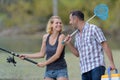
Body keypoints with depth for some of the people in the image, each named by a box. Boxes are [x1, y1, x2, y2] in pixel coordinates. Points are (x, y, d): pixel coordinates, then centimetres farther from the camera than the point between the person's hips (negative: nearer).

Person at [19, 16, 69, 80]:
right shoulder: (46, 37, 4)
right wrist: (26, 56, 12)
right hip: (49, 70, 5)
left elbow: (57, 55, -15)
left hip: (60, 70, -5)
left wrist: (44, 63, -9)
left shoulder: (61, 37, -11)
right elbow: (42, 54, 14)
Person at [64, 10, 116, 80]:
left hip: (97, 67, -7)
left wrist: (111, 63, -13)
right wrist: (69, 43, 6)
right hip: (84, 70, 7)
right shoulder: (77, 35, 19)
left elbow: (105, 46, -6)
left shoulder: (93, 29, -2)